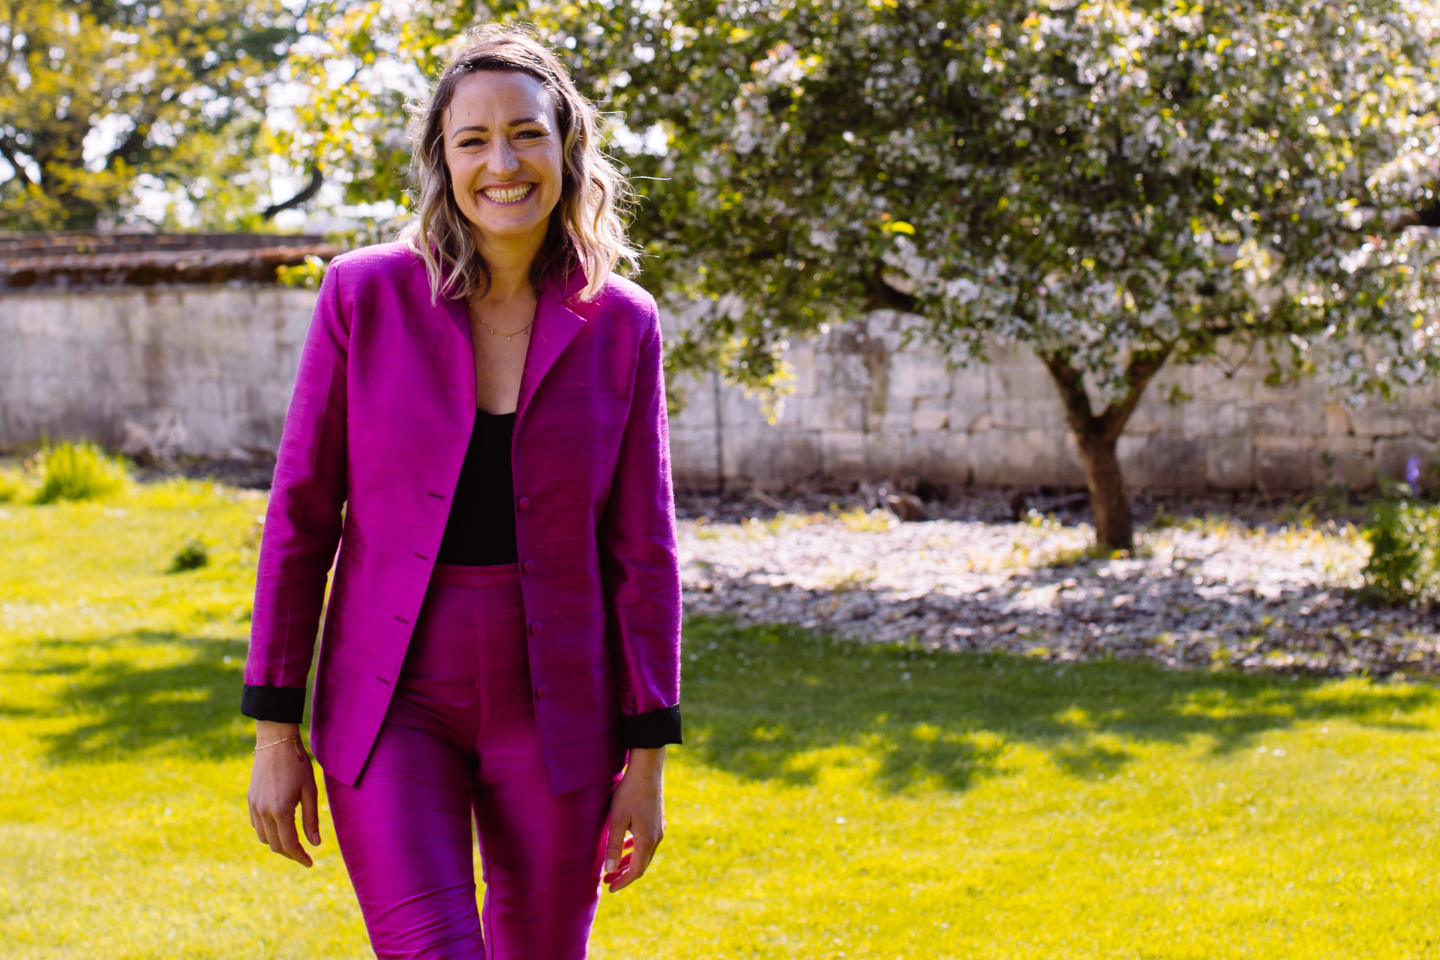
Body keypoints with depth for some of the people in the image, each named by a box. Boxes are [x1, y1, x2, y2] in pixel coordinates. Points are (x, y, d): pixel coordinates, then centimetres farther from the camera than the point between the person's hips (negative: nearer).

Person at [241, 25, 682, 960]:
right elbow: (300, 514, -2)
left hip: (555, 709, 2)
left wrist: (648, 757, -2)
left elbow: (642, 547, 1)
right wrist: (275, 731, -3)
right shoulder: (366, 294, -6)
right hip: (392, 704, -1)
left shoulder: (621, 324, -2)